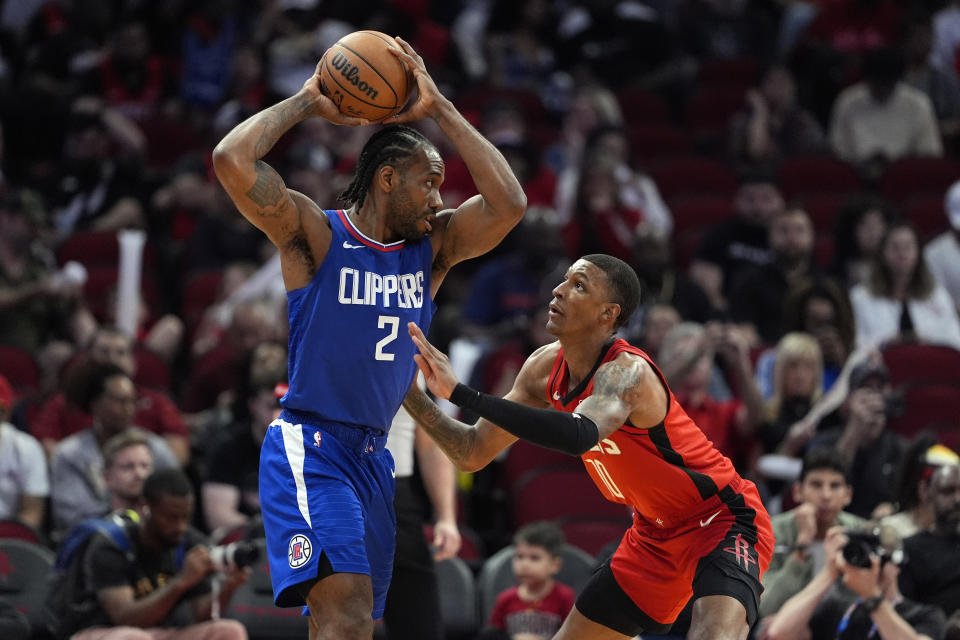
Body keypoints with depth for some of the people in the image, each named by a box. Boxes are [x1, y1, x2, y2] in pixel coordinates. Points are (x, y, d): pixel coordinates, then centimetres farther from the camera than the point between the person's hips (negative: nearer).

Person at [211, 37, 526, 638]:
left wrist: (439, 108, -3)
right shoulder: (316, 233, -6)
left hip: (372, 456, 7)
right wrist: (307, 102, -8)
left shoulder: (432, 247, 9)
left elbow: (508, 204, -5)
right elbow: (232, 161, -19)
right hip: (309, 447, -7)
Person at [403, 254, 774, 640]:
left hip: (724, 521, -9)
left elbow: (579, 436, -50)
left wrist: (460, 393, -49)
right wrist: (413, 397, -11)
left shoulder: (626, 371, -28)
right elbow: (473, 454, 5)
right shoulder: (546, 367, -3)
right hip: (655, 535, 9)